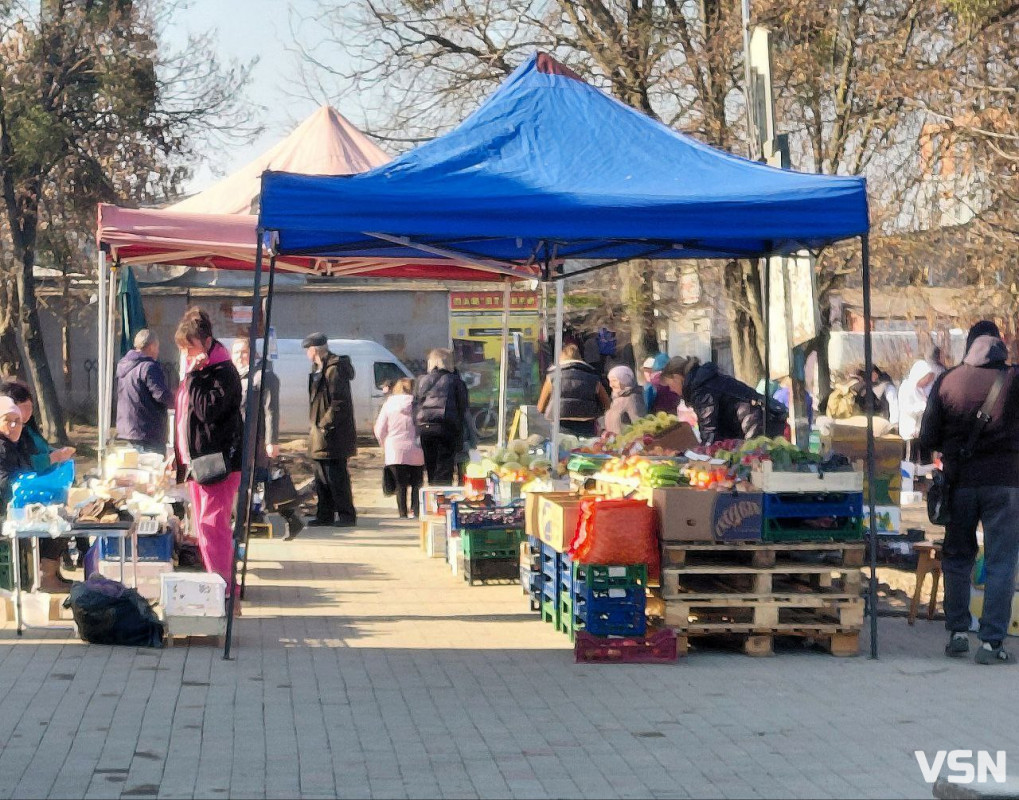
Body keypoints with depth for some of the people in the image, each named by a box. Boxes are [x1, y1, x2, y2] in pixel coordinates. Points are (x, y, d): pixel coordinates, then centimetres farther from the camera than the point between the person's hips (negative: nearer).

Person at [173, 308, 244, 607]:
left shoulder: (223, 372, -12)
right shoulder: (194, 371, 17)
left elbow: (207, 410, -25)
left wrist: (193, 375, -20)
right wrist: (178, 452, 21)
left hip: (218, 463, -10)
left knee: (213, 526, -15)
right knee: (204, 528, 13)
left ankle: (226, 592, -15)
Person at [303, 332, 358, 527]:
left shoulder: (334, 370, -15)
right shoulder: (319, 369, 16)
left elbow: (340, 403, -21)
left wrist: (325, 424, -19)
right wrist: (318, 424, 13)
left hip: (333, 435, -10)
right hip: (321, 433, 10)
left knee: (336, 476, -7)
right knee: (321, 478, 14)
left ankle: (347, 515, -1)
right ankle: (325, 515, 21)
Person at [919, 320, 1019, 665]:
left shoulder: (946, 381, -1)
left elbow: (928, 438, 0)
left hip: (960, 481, 2)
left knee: (957, 557, 17)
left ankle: (957, 632, 17)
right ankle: (991, 642, -3)